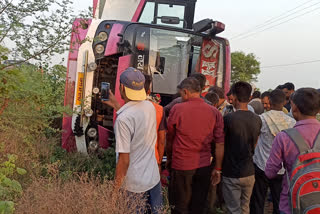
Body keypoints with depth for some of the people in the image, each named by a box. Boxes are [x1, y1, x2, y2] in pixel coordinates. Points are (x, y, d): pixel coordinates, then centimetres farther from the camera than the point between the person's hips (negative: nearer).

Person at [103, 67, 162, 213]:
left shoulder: (123, 119, -25)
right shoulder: (150, 107, -4)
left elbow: (124, 159, -22)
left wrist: (116, 186, -8)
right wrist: (116, 105, 23)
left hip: (135, 185, -6)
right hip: (154, 177, 6)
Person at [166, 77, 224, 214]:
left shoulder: (177, 109, -9)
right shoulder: (214, 112, -3)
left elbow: (169, 139, 1)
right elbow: (220, 144, -1)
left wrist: (169, 160, 16)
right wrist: (218, 169, 9)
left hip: (181, 166, -2)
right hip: (204, 167, 3)